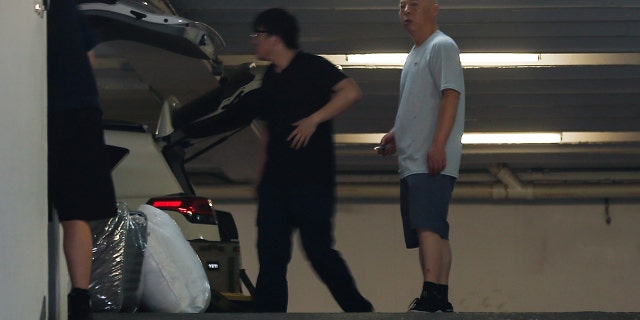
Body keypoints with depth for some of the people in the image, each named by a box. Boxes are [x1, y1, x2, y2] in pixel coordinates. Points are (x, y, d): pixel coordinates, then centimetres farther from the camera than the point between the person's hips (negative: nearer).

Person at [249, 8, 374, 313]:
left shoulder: (311, 67, -7)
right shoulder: (269, 78, 16)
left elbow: (351, 91, -20)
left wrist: (313, 119, -24)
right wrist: (261, 175, 19)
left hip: (312, 179, -7)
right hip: (276, 180, 7)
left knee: (318, 250, -7)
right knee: (270, 254, 2)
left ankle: (358, 309, 8)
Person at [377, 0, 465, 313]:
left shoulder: (442, 46, -4)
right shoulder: (413, 55, 24)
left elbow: (450, 95, -15)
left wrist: (438, 144, -23)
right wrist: (395, 133, 17)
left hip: (432, 161, -10)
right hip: (411, 161, 10)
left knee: (427, 225, -21)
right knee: (432, 229, 8)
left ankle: (431, 296, -29)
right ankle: (441, 298, 10)